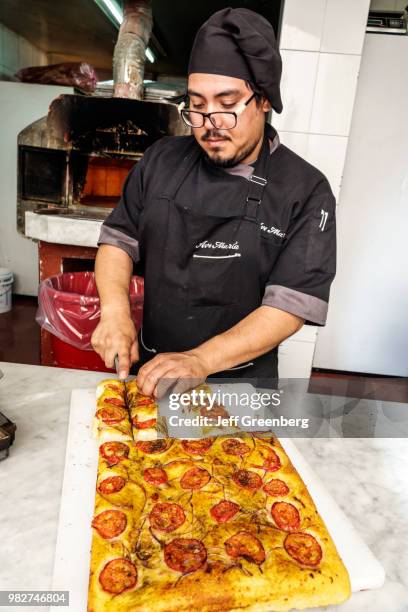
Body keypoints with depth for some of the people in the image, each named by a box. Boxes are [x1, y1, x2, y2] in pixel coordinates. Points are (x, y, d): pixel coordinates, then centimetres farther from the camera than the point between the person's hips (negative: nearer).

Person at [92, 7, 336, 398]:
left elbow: (291, 304, -21)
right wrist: (115, 311, -19)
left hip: (241, 383, -3)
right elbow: (118, 240, -1)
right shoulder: (163, 160, -4)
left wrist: (200, 360, -30)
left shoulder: (306, 191, -15)